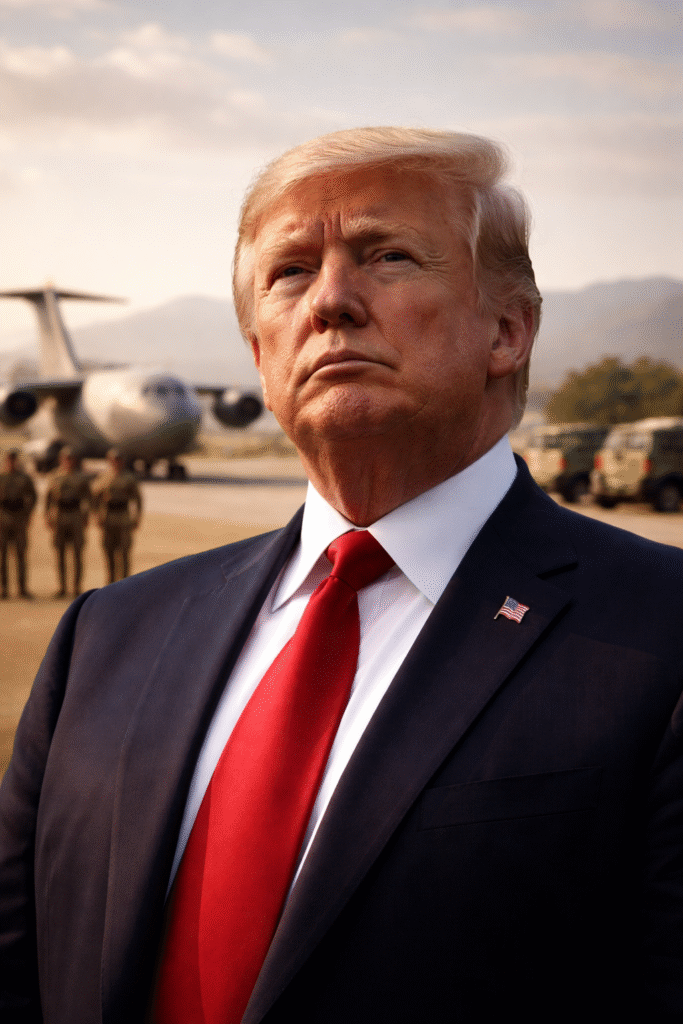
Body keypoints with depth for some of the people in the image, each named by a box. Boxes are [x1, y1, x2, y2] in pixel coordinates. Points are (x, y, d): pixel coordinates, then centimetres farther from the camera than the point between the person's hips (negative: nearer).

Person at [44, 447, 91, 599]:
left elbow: (87, 497, 5)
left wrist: (85, 516, -5)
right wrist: (47, 516, 0)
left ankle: (77, 587, 1)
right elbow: (48, 497, 8)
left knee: (77, 552, -3)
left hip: (76, 516, -1)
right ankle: (62, 587, 8)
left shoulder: (82, 476, 6)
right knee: (60, 552, 2)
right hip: (59, 516, 1)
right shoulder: (55, 476, 8)